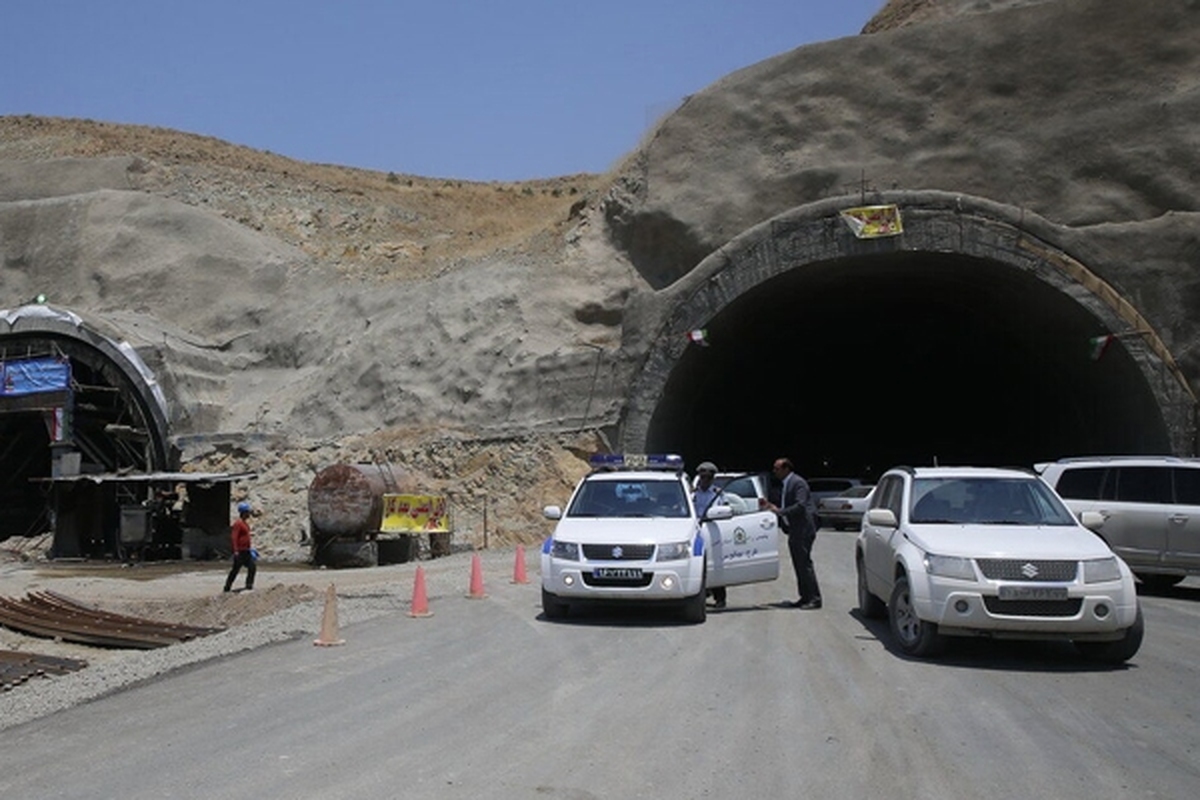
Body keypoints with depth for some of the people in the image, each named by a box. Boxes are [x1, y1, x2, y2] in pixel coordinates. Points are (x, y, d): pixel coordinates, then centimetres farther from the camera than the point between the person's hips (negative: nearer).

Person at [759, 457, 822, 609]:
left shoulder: (798, 483, -12)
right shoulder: (784, 485, 17)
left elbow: (800, 505, -22)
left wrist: (779, 511, -22)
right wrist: (770, 505, 8)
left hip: (803, 528, -10)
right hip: (794, 530, 10)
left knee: (804, 562, -10)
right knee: (799, 564, 12)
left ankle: (814, 598, -6)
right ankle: (805, 597, 18)